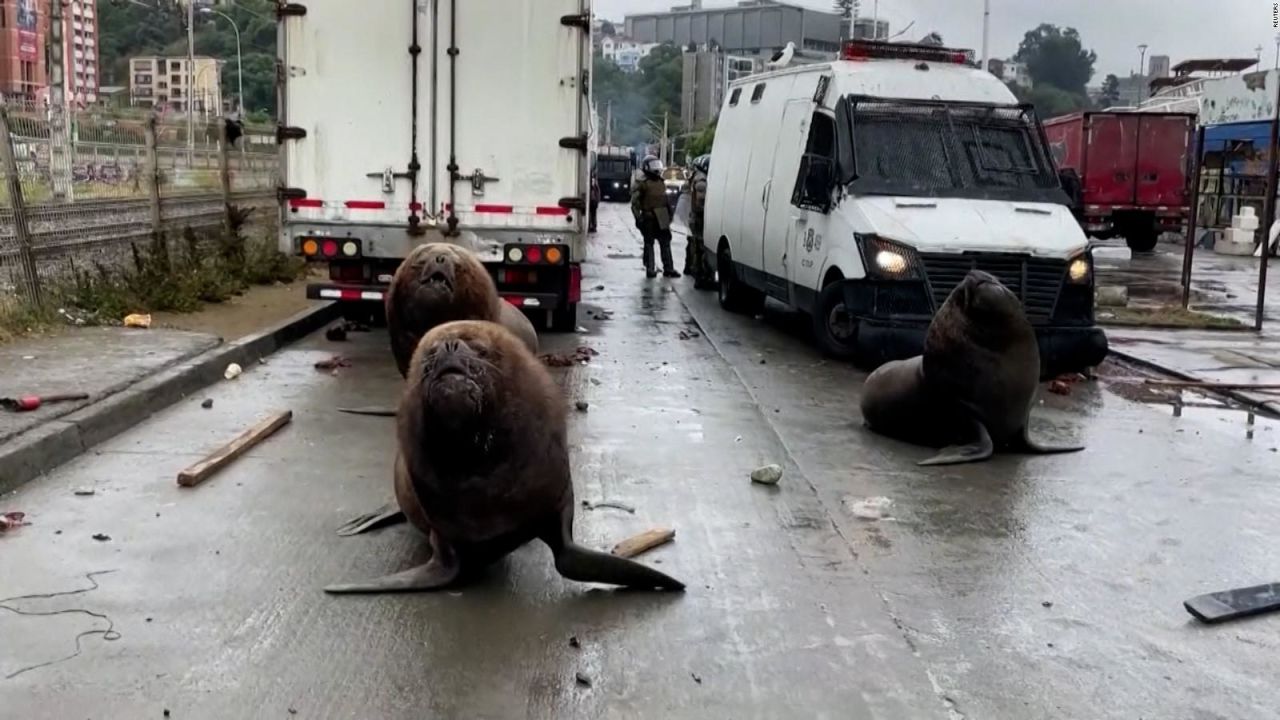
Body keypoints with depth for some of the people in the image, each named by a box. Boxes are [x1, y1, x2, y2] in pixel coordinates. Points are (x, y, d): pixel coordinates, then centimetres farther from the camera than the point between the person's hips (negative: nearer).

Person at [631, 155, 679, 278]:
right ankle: (650, 269, 8)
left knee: (665, 243, 9)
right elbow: (635, 202, -11)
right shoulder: (641, 183, -9)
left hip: (662, 218, 7)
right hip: (649, 218, -7)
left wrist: (669, 212, 20)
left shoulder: (661, 182, 16)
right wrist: (638, 217, -17)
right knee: (649, 244, 2)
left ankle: (668, 268, 15)